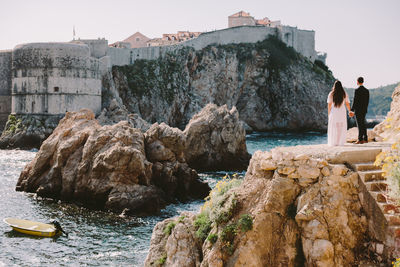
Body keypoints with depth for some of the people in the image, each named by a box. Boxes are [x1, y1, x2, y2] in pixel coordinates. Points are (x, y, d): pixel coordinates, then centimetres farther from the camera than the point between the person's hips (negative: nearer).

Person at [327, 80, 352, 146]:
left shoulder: (331, 94, -4)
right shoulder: (345, 94, 0)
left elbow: (329, 105, -6)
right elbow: (347, 104, 0)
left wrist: (329, 113, 2)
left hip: (333, 112, -1)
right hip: (342, 113, 1)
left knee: (333, 128, 6)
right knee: (341, 128, 7)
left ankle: (333, 142, 3)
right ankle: (340, 142, 3)